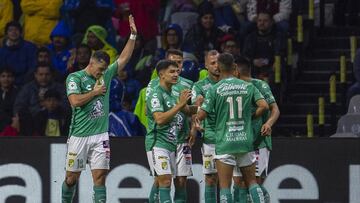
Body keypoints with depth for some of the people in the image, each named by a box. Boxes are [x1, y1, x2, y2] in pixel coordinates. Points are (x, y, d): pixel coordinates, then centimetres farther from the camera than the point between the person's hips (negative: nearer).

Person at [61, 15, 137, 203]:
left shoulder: (105, 75, 11)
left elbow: (123, 58, 15)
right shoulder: (75, 78, -5)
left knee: (100, 177, -4)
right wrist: (95, 91, -9)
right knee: (72, 177, 6)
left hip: (100, 137, 4)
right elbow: (75, 101, -19)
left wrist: (133, 36, 8)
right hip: (79, 136, -4)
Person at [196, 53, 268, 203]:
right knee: (252, 182, 11)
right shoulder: (248, 87, 3)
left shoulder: (215, 90, -6)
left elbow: (201, 115, -7)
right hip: (246, 140, 3)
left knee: (225, 186, 0)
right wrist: (251, 117, 11)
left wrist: (196, 118, 16)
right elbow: (264, 106, -6)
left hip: (225, 142, -3)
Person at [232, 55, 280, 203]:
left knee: (256, 183, -10)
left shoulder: (260, 85, -6)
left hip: (259, 142, -7)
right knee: (238, 182, 3)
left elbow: (275, 109, -13)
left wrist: (269, 123, -32)